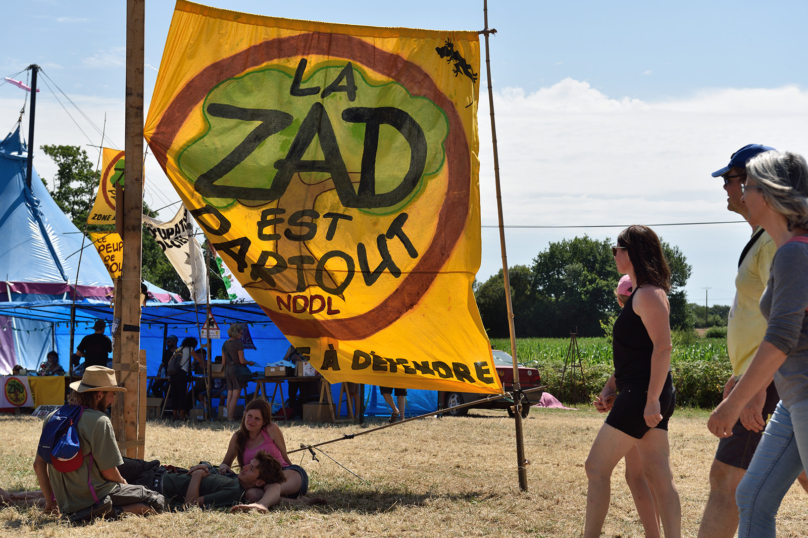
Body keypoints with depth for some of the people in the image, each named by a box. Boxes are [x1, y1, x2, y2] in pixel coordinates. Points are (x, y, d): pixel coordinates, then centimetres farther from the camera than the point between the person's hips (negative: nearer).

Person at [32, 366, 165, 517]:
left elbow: (39, 464, 9)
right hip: (93, 498, -8)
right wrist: (123, 483, 8)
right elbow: (108, 471, -14)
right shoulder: (100, 422, -16)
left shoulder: (52, 418, 5)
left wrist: (50, 501, 18)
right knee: (157, 502, 0)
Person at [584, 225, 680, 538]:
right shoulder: (641, 293, 19)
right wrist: (610, 388, 27)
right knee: (659, 476, 5)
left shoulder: (648, 294, -12)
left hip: (642, 394, -10)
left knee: (597, 467, -5)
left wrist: (652, 399, -25)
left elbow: (663, 347, -21)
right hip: (646, 396, 10)